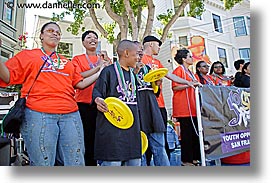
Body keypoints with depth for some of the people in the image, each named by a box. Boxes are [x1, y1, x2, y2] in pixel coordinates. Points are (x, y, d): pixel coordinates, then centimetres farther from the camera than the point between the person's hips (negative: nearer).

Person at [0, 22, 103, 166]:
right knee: (43, 164, -3)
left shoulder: (67, 62, 25)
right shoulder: (27, 55, 17)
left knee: (76, 164, 2)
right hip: (38, 114, -3)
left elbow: (80, 84, 20)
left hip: (70, 115, 4)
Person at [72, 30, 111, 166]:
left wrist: (106, 63, -6)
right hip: (84, 104, -2)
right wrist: (98, 67, -11)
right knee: (87, 139, 2)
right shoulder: (77, 59, 9)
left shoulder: (105, 58, 17)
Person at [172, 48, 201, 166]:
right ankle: (186, 160, 5)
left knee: (195, 132, 9)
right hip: (183, 108, -9)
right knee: (187, 133, -5)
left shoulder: (189, 72, 24)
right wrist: (190, 84, -19)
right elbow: (175, 87, -14)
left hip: (192, 107, 9)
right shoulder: (179, 70, -3)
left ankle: (194, 158, 20)